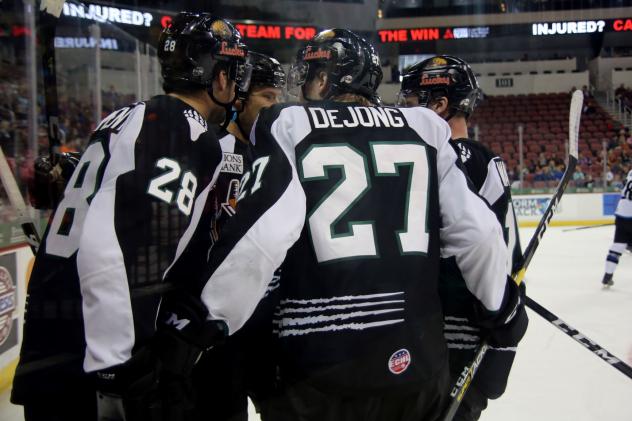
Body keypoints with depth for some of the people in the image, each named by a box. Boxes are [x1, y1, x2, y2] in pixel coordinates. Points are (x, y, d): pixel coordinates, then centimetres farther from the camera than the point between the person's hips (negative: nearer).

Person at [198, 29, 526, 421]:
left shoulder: (288, 126, -2)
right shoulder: (423, 127, 7)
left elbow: (258, 238, -16)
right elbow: (476, 231, 4)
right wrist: (501, 304, 20)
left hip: (319, 371, -3)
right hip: (419, 360, 4)